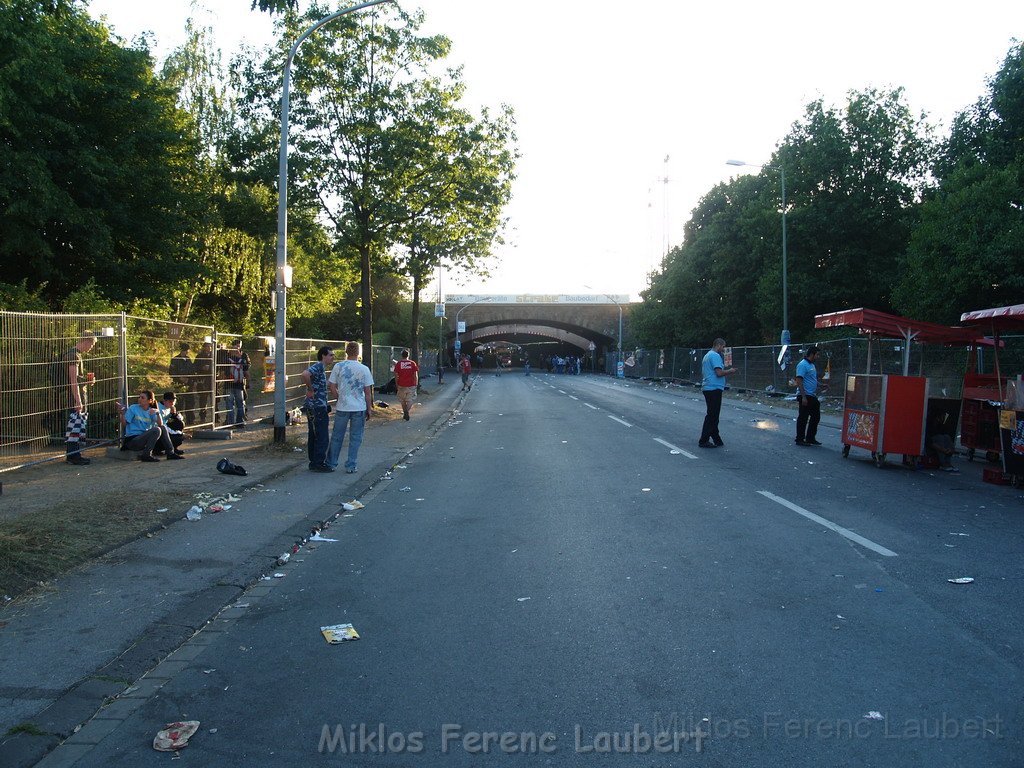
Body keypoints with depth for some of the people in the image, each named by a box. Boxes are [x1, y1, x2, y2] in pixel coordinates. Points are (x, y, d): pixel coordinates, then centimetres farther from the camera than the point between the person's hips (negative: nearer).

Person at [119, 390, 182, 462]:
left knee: (163, 427, -6)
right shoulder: (133, 408, -1)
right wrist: (122, 413, -22)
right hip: (132, 439, -5)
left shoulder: (151, 411, 10)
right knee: (156, 430, -24)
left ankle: (170, 452, -5)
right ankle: (146, 455, -23)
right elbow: (124, 423, -7)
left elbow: (160, 424, -4)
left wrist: (157, 413, -18)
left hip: (144, 438, 5)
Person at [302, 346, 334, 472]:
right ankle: (319, 464, 0)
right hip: (318, 407, -10)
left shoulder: (321, 367, 18)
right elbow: (305, 374, -34)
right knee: (322, 436, -5)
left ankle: (314, 462, 20)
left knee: (313, 436, 13)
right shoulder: (318, 366, -14)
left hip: (312, 407, 10)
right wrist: (310, 390, -22)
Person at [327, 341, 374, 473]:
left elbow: (332, 387, -2)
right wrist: (369, 409, 7)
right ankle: (351, 466, 10)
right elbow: (368, 392, -2)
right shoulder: (364, 369, -5)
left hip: (342, 408, 1)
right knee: (355, 438, 8)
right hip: (359, 408, -1)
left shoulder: (338, 366, -4)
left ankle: (331, 463, 22)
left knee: (337, 437, 13)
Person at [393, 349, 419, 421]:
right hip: (411, 385, 0)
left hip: (401, 385, 1)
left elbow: (396, 376, -1)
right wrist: (416, 384, 9)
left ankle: (405, 413, 25)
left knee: (403, 400, 17)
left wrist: (396, 384, 10)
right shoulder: (413, 363, -2)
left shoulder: (398, 364, -2)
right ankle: (407, 411, -21)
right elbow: (415, 375, 0)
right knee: (410, 400, 2)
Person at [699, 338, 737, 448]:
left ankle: (716, 440, 19)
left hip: (707, 388, 10)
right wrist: (730, 371, -4)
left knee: (712, 415, 13)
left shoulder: (707, 355, 19)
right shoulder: (715, 356, -13)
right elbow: (719, 372, -22)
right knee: (712, 415, -5)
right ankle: (703, 441, -3)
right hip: (714, 388, -10)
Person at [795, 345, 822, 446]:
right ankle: (800, 439, 5)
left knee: (816, 416, 14)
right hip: (805, 396, -10)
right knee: (803, 418, -3)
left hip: (812, 396, 10)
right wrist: (803, 397, -24)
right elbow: (799, 381, -21)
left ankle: (810, 438, 22)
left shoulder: (812, 365, 15)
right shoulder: (802, 365, -15)